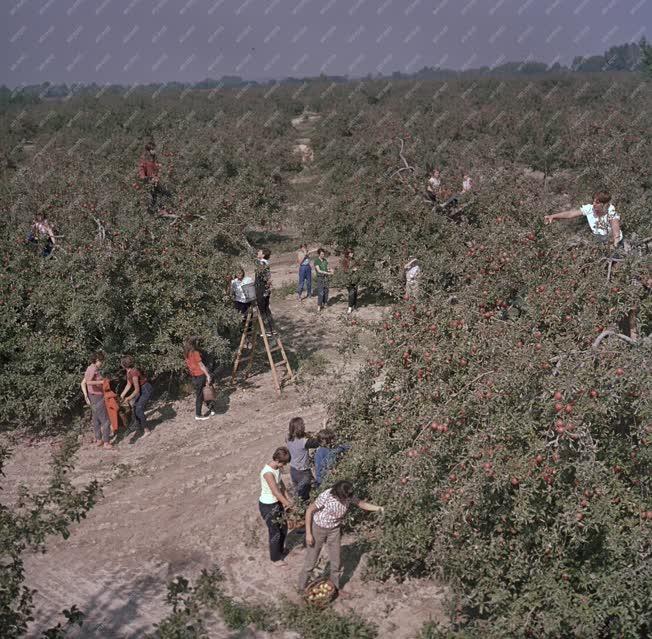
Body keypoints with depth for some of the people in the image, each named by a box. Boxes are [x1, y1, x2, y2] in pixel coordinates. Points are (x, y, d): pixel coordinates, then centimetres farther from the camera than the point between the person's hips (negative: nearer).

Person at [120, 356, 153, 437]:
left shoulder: (134, 373, -30)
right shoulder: (128, 371, -2)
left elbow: (137, 390, -26)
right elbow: (129, 385, 8)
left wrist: (128, 398, -20)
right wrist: (122, 395, 6)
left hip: (146, 390, -9)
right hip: (141, 389, 9)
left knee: (139, 409, -8)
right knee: (134, 406, 15)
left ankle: (146, 430, 3)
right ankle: (137, 425, 30)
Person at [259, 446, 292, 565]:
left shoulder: (277, 468, -4)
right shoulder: (268, 472, -32)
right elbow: (276, 493, -28)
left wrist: (287, 501, -1)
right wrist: (290, 505, -18)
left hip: (277, 503, 8)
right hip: (267, 506, -8)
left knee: (283, 529, 21)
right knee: (275, 533, 8)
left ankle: (279, 552, 44)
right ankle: (276, 559, 29)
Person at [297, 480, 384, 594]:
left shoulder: (349, 497, -20)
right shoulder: (326, 496, -33)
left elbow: (361, 503, -4)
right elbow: (309, 511, -21)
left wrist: (377, 508, -23)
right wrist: (308, 533, -19)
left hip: (334, 530, 4)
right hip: (318, 528, -4)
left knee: (336, 561, 10)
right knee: (311, 560, 7)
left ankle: (335, 588, 31)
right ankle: (302, 588, 27)